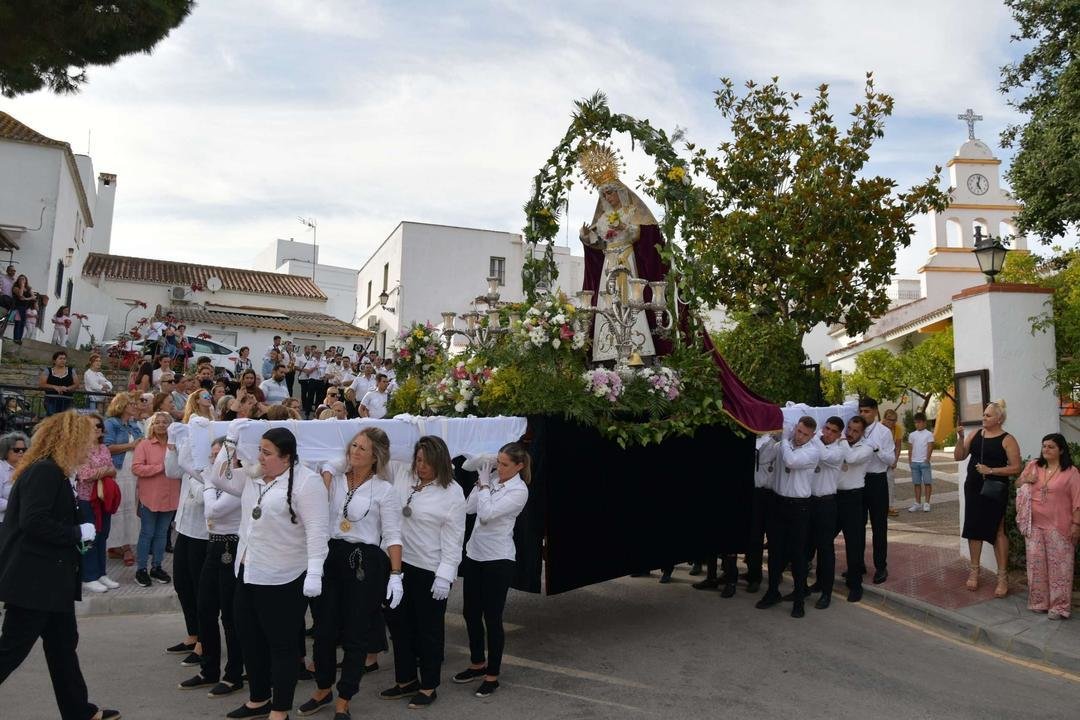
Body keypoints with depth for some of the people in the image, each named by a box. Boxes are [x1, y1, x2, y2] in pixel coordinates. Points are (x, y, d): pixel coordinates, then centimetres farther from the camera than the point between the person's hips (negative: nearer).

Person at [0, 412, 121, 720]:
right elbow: (32, 521, -27)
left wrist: (78, 533, 7)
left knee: (64, 645, 15)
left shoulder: (51, 472, 15)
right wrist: (78, 533, -18)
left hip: (49, 579, 11)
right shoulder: (44, 471, -18)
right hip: (34, 579, -11)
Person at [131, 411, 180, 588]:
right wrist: (161, 467, -17)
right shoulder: (144, 444, -4)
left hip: (170, 497, 4)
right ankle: (141, 569, 15)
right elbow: (136, 468, -13)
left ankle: (157, 567, 24)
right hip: (150, 497, -4)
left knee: (162, 534, 13)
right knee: (147, 534, 5)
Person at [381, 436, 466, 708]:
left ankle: (428, 687, 25)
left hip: (430, 571, -6)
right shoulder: (402, 474, 1)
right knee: (399, 622, 17)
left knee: (428, 628, 9)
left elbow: (453, 539, -12)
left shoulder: (452, 493, -12)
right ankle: (406, 680, 35)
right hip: (398, 563, 6)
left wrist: (445, 576, -15)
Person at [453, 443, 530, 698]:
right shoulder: (491, 478, 5)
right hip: (474, 553, 7)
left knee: (492, 617, 1)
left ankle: (492, 676, 15)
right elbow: (469, 508, 2)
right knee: (471, 613, 15)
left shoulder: (519, 491, -15)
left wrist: (484, 484, -13)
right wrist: (480, 482, -4)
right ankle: (477, 663, 34)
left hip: (497, 559, -7)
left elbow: (486, 514, -23)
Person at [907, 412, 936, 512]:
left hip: (924, 462, -3)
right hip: (914, 462, 3)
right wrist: (910, 460, 3)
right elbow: (910, 448, 11)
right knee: (917, 483, 8)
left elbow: (930, 447, -6)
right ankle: (917, 503, 14)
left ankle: (926, 503, 4)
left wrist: (927, 458, -14)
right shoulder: (912, 435, 10)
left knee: (927, 482, -3)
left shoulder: (929, 434, 0)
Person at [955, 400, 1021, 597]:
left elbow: (1015, 468, -12)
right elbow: (958, 457, 3)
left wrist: (991, 470, -20)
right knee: (974, 528, 10)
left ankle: (1003, 576, 11)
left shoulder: (1007, 440, -9)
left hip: (994, 491, -5)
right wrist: (961, 438, -11)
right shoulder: (975, 435, 5)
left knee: (997, 530, 2)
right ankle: (974, 571, 22)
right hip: (973, 488, 5)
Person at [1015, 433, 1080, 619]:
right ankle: (1039, 602, 19)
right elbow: (1017, 484, 18)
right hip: (1034, 525, 4)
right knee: (1036, 563, 8)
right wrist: (1026, 480, -3)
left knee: (1058, 565, -2)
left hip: (1059, 527, -4)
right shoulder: (1033, 465, 9)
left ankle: (1059, 606, 5)